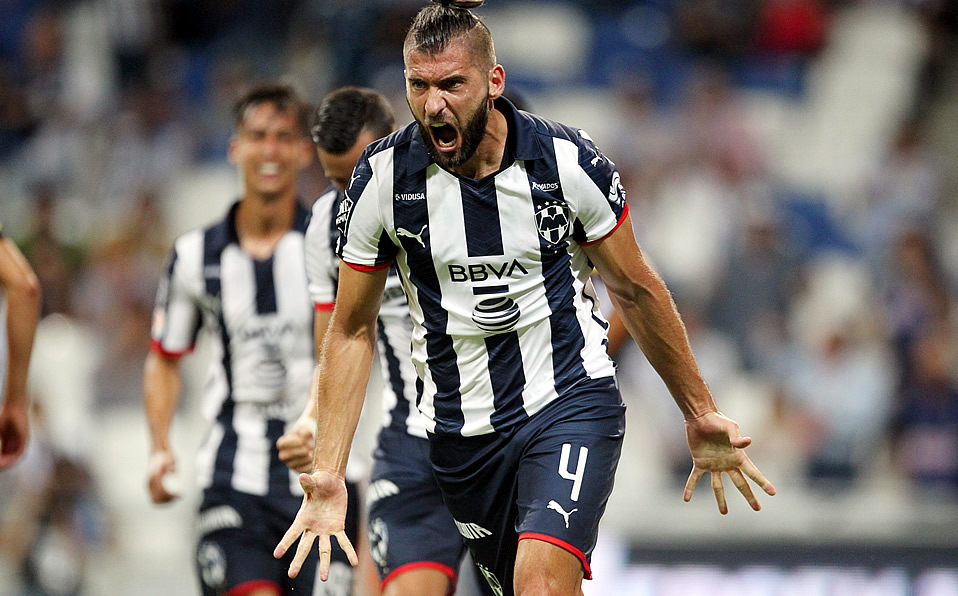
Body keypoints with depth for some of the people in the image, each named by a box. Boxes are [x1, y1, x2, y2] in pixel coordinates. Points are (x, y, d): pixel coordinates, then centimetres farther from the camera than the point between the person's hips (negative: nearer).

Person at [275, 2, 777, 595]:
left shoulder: (568, 161, -12)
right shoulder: (381, 178, -9)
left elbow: (636, 290, 4)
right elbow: (353, 329, 1)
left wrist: (701, 414, 10)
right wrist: (328, 474, -6)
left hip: (572, 404, -3)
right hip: (460, 430, 3)